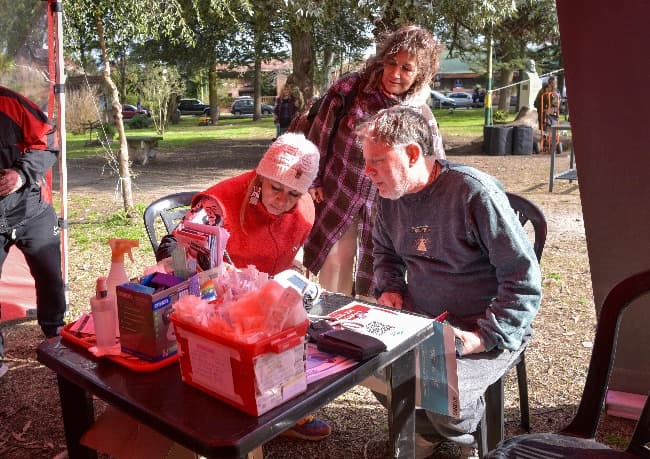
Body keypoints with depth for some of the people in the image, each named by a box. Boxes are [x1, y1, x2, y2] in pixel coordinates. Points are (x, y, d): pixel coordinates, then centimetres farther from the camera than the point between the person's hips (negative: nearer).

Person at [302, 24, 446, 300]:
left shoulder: (421, 115, -8)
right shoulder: (350, 88, -12)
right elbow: (320, 133, -3)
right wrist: (313, 180, 0)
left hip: (383, 203, 1)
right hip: (338, 192, 0)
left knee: (373, 273, 10)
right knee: (335, 259, 5)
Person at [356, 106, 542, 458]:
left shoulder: (473, 192, -20)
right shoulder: (390, 196, 2)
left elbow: (524, 280, -17)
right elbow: (385, 251, 23)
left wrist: (484, 337, -24)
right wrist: (391, 288, 3)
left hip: (490, 332, -6)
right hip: (420, 323, 7)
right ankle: (427, 428, 15)